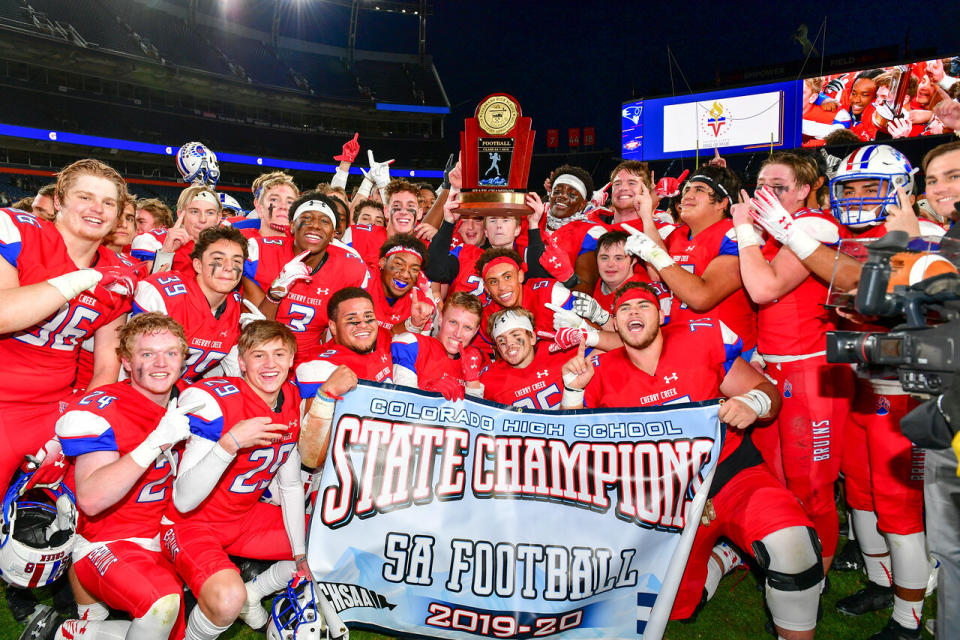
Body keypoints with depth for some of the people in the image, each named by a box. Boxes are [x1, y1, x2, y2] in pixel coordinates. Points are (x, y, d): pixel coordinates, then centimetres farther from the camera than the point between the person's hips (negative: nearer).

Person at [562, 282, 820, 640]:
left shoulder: (701, 338, -5)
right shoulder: (602, 372, -3)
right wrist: (572, 390, -16)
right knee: (675, 608, 6)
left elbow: (768, 393, -2)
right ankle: (725, 553, 35)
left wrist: (752, 402, -25)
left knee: (790, 542, -30)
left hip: (730, 473, -2)